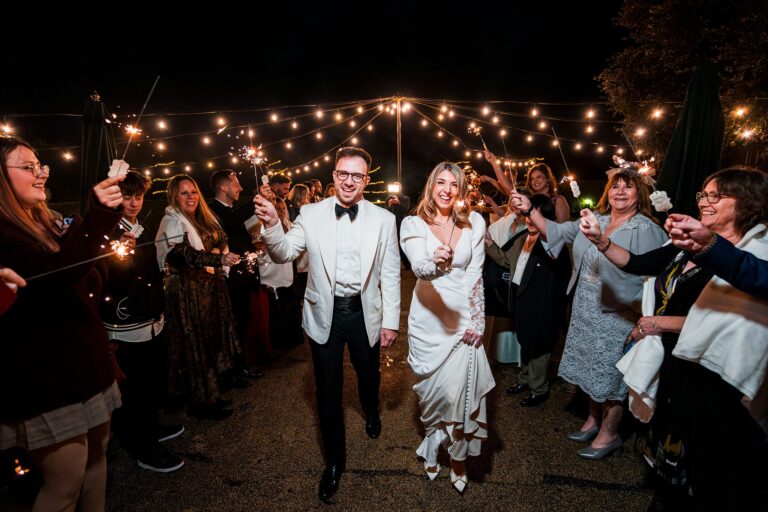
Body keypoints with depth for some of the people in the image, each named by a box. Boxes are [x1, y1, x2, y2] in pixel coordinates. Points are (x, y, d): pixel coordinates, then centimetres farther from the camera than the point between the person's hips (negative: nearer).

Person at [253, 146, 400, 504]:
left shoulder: (383, 219, -7)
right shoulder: (311, 214, -6)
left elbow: (390, 274, -4)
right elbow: (284, 254, -8)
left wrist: (391, 321, -4)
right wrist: (272, 225, -27)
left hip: (365, 313, 1)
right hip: (324, 313, 0)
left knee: (369, 375, 24)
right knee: (327, 390, 11)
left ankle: (371, 413, 60)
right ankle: (335, 459, 34)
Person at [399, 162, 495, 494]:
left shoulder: (474, 223, 2)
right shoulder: (414, 224, -5)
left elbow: (475, 275, 0)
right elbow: (418, 267, -22)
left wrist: (476, 321, -6)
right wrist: (436, 263, -45)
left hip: (464, 317, 1)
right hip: (428, 318, 0)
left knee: (460, 388, -3)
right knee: (432, 388, 12)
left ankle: (458, 457, 21)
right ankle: (433, 448, 37)